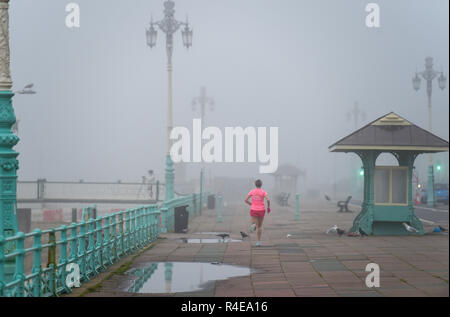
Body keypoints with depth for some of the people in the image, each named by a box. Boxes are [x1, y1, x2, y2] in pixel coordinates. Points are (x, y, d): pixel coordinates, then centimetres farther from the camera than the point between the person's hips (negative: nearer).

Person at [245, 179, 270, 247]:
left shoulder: (252, 191, 3)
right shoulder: (263, 192, -2)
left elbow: (246, 200, -2)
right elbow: (268, 200, -16)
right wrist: (268, 207, 0)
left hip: (253, 210, 0)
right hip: (261, 210, 0)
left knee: (255, 224, 4)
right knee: (260, 226, 16)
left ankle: (253, 225, -36)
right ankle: (259, 241, 9)